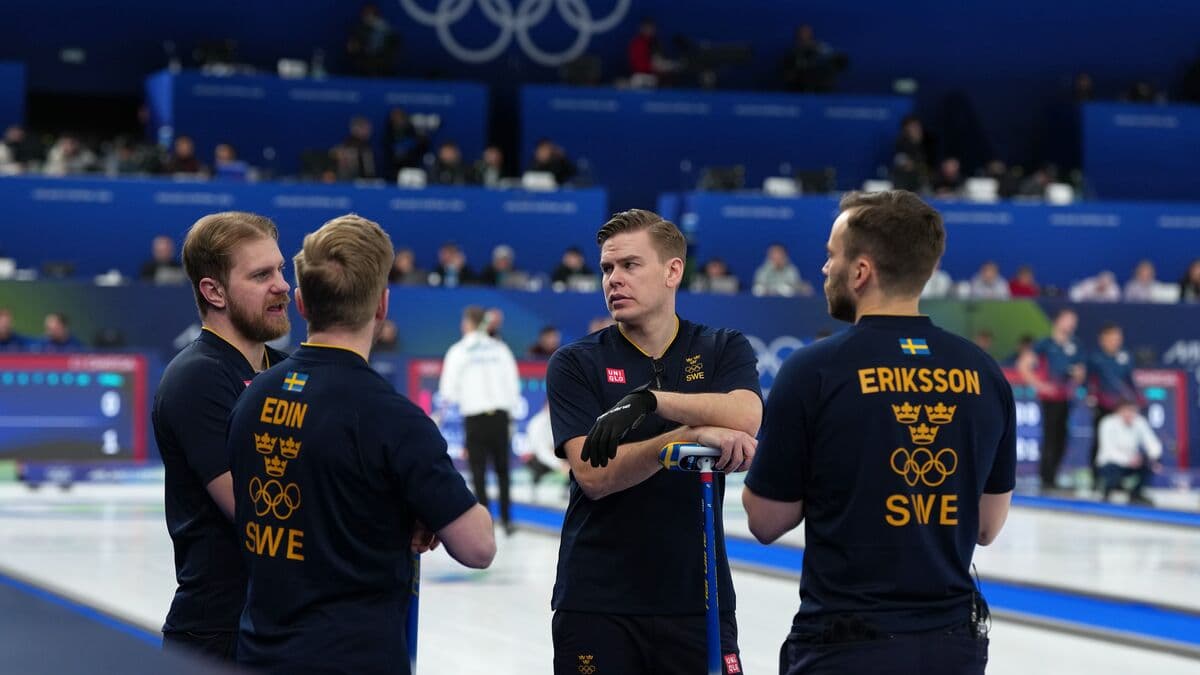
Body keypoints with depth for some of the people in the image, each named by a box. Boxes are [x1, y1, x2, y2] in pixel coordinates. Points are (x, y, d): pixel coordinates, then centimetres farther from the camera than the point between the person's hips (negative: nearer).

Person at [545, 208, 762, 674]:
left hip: (697, 596, 1)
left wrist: (650, 400, -26)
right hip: (596, 602, 0)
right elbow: (594, 475, -12)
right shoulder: (575, 365, 2)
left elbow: (744, 418, -16)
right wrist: (692, 434, -23)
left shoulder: (724, 350, 6)